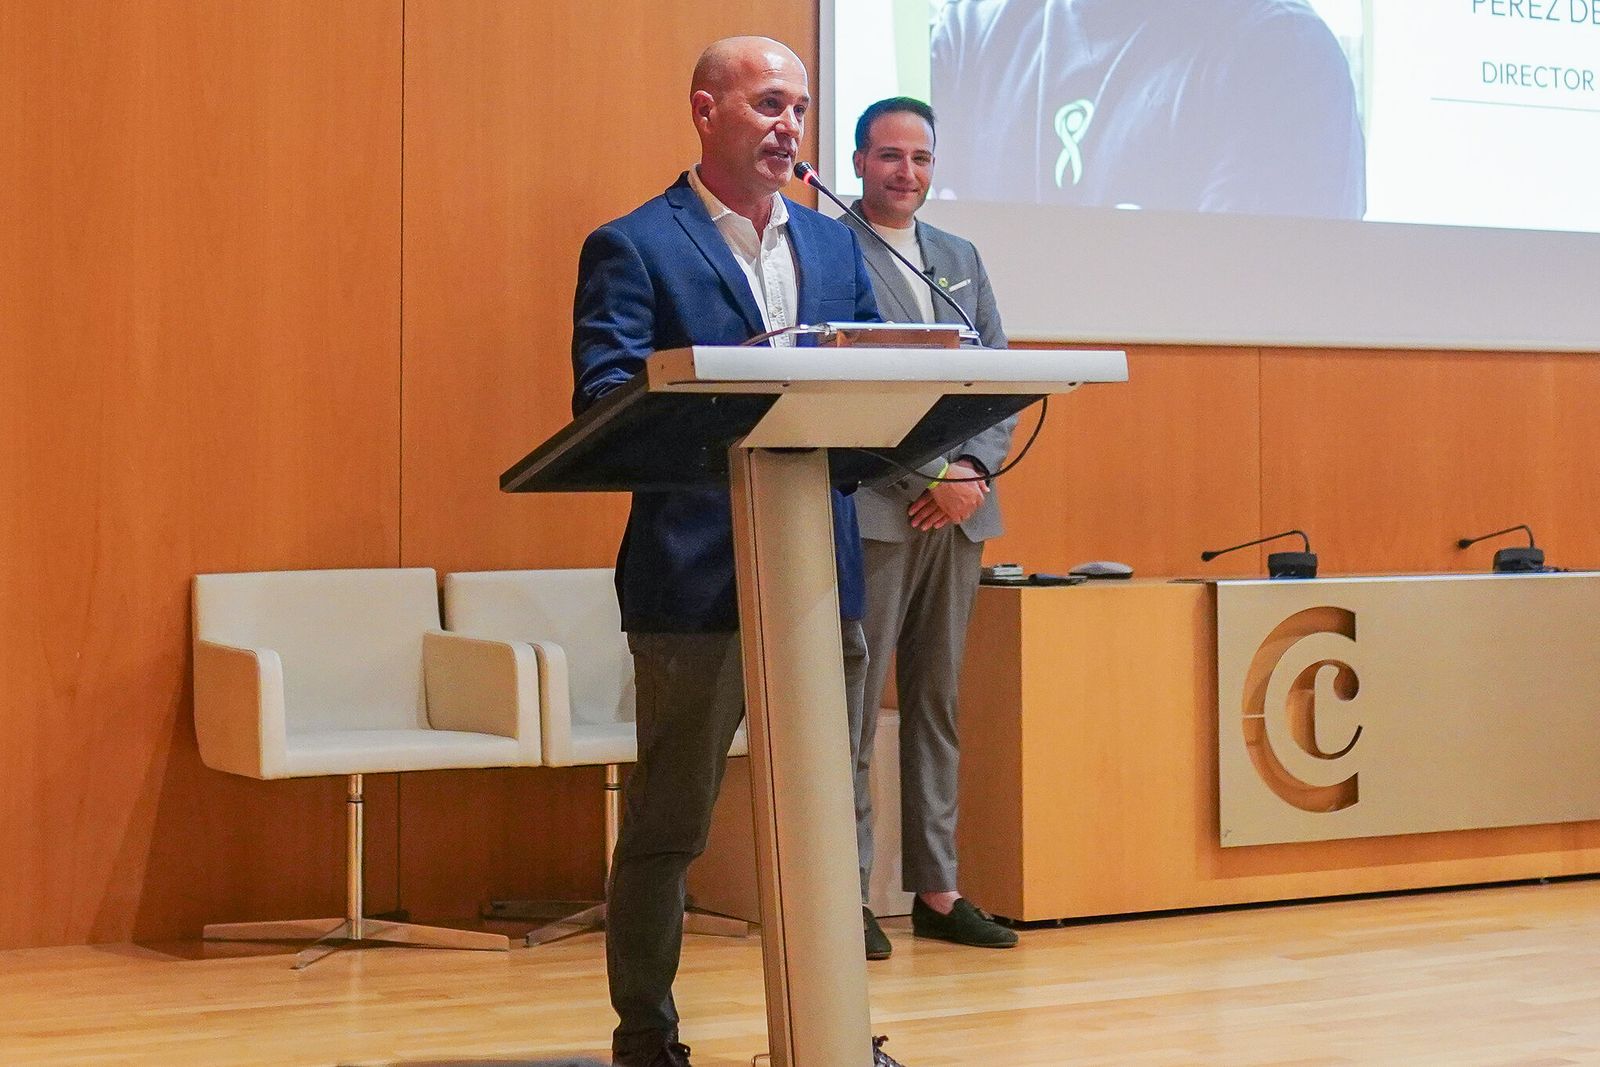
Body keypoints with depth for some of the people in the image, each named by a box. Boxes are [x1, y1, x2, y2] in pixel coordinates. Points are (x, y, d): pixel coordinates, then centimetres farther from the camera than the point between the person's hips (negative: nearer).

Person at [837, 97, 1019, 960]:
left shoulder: (961, 259, 18)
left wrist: (974, 470, -4)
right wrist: (932, 474, -15)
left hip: (958, 510, 7)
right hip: (873, 509, -7)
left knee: (937, 703, 10)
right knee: (851, 706, -3)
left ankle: (935, 889, 14)